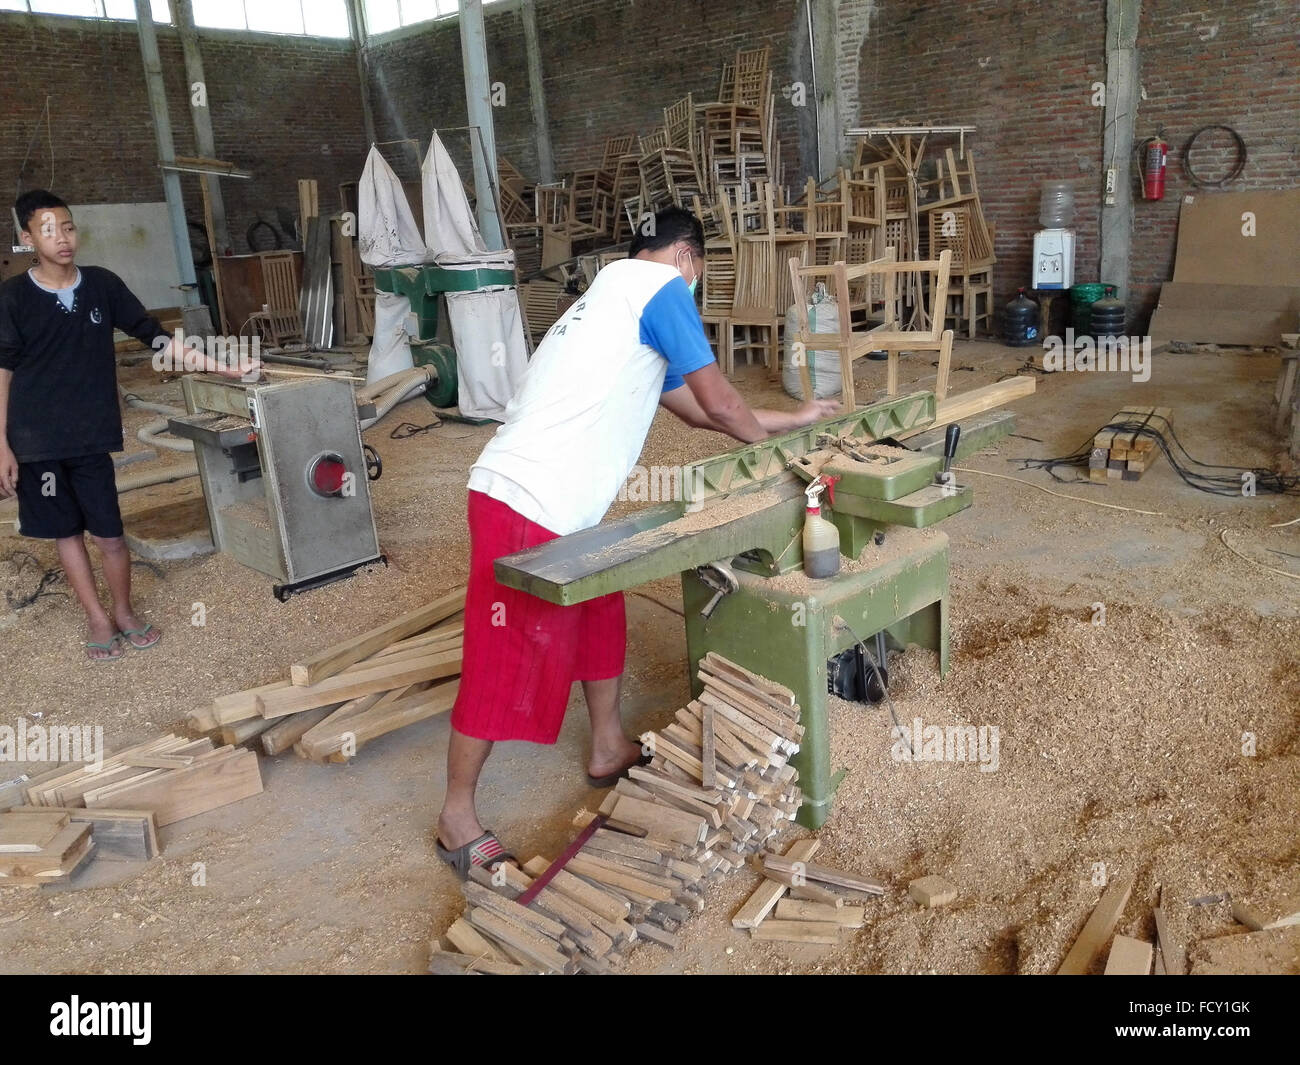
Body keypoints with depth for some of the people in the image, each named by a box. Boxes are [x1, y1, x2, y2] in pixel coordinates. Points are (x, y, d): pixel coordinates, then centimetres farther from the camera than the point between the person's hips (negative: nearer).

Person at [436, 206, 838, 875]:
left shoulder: (614, 293, 24)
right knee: (508, 658, 0)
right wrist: (774, 438, 20)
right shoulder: (662, 287, -4)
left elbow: (694, 409, 27)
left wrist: (792, 418, 34)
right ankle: (457, 820, 15)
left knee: (600, 617, 22)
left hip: (560, 506, 10)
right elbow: (719, 403, -1)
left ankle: (609, 752, 40)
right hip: (528, 508, -10)